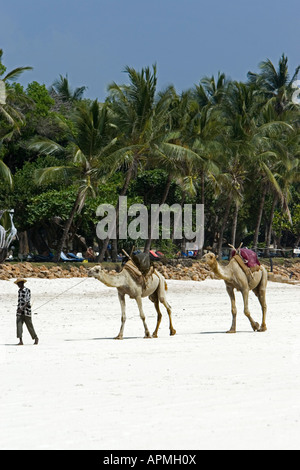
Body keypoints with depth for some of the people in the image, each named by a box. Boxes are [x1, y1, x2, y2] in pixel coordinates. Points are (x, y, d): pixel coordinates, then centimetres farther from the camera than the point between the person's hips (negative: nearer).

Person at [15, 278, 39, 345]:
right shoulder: (19, 291, 13)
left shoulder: (27, 291, -9)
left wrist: (22, 308, -28)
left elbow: (27, 302, -17)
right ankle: (20, 341, -13)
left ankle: (36, 338, 25)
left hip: (26, 312, -6)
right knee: (19, 325, -10)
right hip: (19, 312, 6)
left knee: (29, 326, 4)